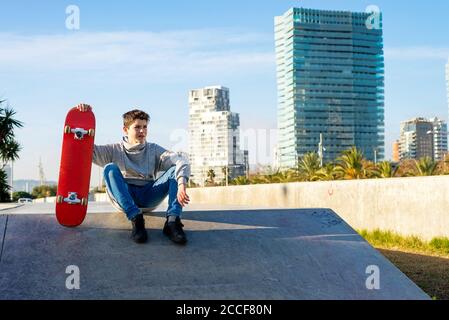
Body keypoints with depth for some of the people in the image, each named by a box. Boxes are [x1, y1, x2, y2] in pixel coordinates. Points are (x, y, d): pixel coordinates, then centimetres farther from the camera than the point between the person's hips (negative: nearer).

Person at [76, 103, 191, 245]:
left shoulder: (154, 150, 11)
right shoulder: (114, 151, 12)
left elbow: (181, 161, -6)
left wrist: (182, 185, -28)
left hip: (149, 195, 1)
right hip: (123, 197, -1)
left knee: (176, 170, -18)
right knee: (110, 168, -26)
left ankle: (172, 221, -38)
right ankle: (135, 218, -41)